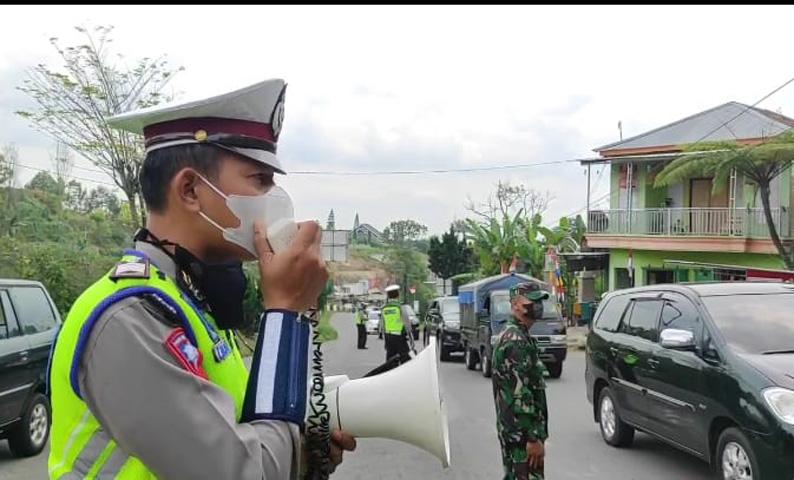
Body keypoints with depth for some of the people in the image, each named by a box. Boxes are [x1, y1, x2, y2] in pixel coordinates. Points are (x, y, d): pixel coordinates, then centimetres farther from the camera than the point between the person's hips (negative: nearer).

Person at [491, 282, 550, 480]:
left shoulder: (509, 335, 15)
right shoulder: (517, 341, -18)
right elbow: (521, 394, -23)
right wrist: (534, 438, -22)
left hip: (510, 429, 10)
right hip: (521, 432, -10)